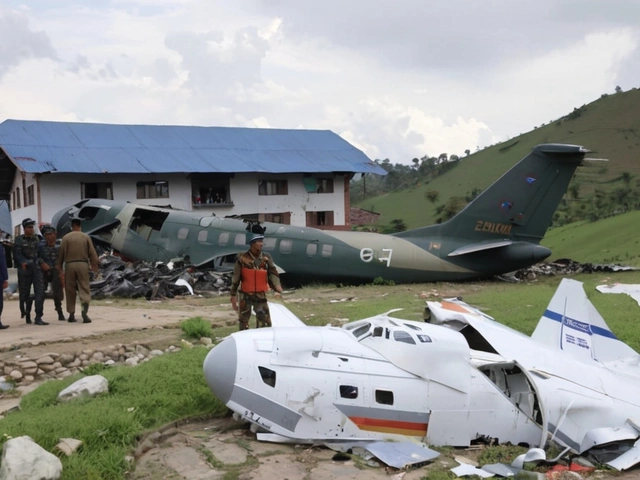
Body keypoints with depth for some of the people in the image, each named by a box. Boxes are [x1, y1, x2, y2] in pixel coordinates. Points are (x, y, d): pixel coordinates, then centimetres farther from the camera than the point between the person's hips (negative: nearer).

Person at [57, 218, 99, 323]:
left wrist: (60, 269, 9)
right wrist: (95, 267, 9)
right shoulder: (86, 237, 5)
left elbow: (61, 254, 3)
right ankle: (84, 311, -19)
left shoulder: (66, 237, 4)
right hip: (82, 264, 0)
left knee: (70, 290, 9)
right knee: (84, 288, 0)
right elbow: (92, 253, 2)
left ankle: (71, 315, 11)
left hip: (70, 265, 0)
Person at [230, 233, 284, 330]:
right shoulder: (242, 258, -8)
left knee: (265, 322, -1)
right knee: (243, 322, 10)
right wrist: (233, 295, -2)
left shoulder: (266, 258, 0)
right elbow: (236, 278, -3)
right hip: (245, 295, -2)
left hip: (261, 295, 2)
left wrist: (277, 287, -26)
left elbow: (273, 274, -7)